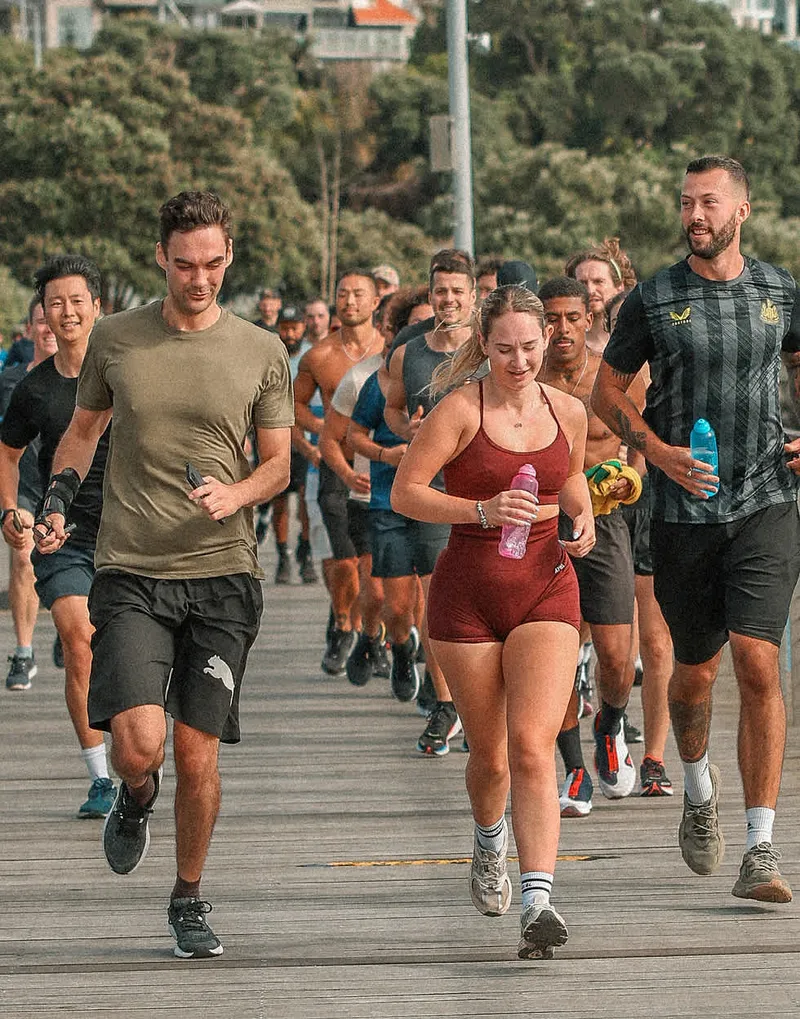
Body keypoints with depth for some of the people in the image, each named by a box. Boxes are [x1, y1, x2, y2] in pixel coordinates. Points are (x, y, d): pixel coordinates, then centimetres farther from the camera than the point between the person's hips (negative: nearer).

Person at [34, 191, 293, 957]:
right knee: (138, 743, -16)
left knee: (198, 753, 0)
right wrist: (57, 499, 4)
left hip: (222, 576, 0)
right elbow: (83, 428, 20)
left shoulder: (262, 353, 3)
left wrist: (236, 495, -13)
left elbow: (278, 464, 8)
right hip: (131, 576, 0)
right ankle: (135, 801, 21)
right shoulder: (115, 339, 4)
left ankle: (189, 900, 21)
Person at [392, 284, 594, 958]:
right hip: (468, 592, -1)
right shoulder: (462, 410, -9)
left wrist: (582, 516, 4)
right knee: (490, 753, 11)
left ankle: (538, 904, -25)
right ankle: (490, 848, 46)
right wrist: (484, 510, -22)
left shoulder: (568, 412, 4)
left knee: (532, 749, -15)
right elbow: (404, 493, -10)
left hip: (546, 589, 1)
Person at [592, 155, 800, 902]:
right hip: (684, 510, 0)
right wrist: (658, 451, -10)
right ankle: (697, 786, 42)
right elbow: (607, 392, 6)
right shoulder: (653, 300, 0)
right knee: (694, 671, 9)